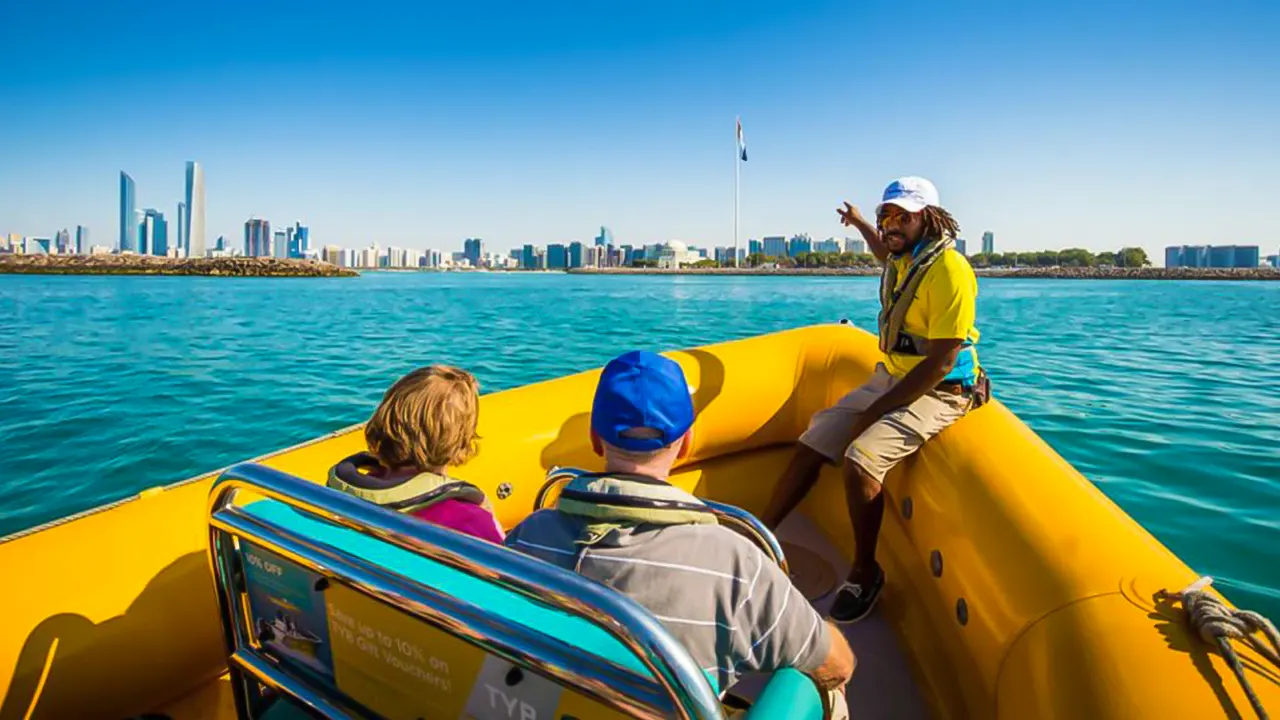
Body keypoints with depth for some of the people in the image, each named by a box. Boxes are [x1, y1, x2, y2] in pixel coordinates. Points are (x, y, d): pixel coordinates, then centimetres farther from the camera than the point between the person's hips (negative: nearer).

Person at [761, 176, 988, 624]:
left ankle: (865, 574, -7)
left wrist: (877, 411, -21)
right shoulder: (905, 256, 5)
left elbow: (942, 362, -22)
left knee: (860, 460, -29)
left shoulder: (948, 270, -20)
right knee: (811, 446, -1)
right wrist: (860, 223, 47)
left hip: (938, 392, -8)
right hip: (890, 378, 8)